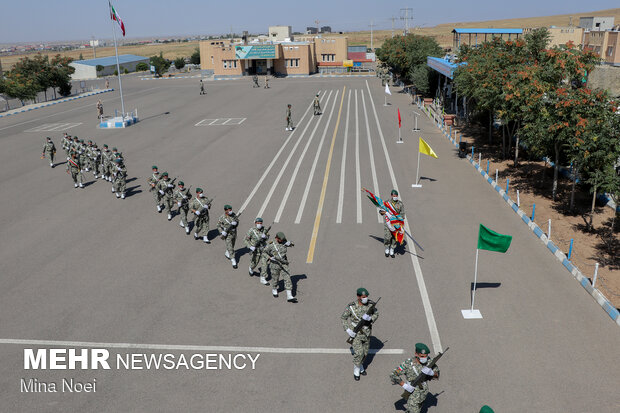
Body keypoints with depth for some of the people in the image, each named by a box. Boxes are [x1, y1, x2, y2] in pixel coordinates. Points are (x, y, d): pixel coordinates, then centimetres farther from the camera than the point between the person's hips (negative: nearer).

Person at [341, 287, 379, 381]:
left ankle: (360, 365, 44)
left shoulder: (370, 304, -13)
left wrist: (370, 318, -20)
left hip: (366, 333, 4)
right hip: (355, 333, -4)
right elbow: (343, 318, -7)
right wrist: (347, 329, -17)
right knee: (359, 353, -10)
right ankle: (356, 370, 16)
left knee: (365, 352, 16)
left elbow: (376, 314, 2)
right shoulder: (351, 306, -20)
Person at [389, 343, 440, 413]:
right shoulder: (408, 364, -27)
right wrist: (405, 385, -31)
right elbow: (393, 376, -24)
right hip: (413, 396, -5)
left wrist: (431, 372, -33)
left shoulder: (428, 361, -16)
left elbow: (437, 375, -12)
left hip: (424, 393, 5)